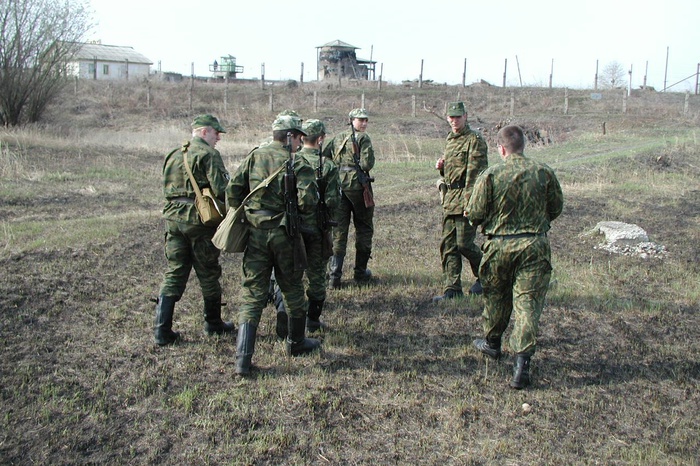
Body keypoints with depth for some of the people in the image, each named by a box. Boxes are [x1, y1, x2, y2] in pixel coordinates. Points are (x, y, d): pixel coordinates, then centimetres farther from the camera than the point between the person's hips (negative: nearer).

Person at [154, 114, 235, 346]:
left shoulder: (173, 155, 15)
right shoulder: (208, 154, -9)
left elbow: (166, 188, 18)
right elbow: (221, 189, -17)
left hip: (173, 218, 7)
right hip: (200, 218, -6)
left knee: (174, 273, 9)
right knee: (209, 274, 8)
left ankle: (162, 329, 6)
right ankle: (213, 324, 23)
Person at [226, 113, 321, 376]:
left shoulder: (254, 156, 4)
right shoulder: (298, 164, -7)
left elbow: (232, 189, 0)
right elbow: (307, 202, -17)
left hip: (255, 233, 3)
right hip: (284, 234, -3)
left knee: (252, 293, 5)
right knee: (292, 290, 16)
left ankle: (243, 359, 1)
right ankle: (296, 344, 32)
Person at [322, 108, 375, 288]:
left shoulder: (337, 138, 14)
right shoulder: (363, 138, -4)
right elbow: (367, 164, -14)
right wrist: (358, 166, 7)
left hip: (338, 186, 5)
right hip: (357, 186, -5)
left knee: (339, 230, 6)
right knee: (364, 229, 10)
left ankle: (334, 276, 1)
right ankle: (360, 272, 16)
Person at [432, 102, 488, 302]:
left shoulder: (475, 140, -9)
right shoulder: (450, 139, 17)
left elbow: (475, 174, -16)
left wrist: (469, 203, -23)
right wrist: (442, 167, 4)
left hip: (465, 198, -8)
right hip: (449, 197, 8)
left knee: (464, 244, -5)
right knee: (448, 245, 5)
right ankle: (452, 289, 12)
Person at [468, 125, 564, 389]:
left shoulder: (491, 175, -10)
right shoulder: (544, 173, -2)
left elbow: (475, 214, -8)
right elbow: (556, 208, 9)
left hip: (499, 245, 0)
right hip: (535, 246, 1)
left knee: (495, 297, 20)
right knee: (528, 303, 1)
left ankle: (492, 343, 40)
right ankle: (522, 364, -3)